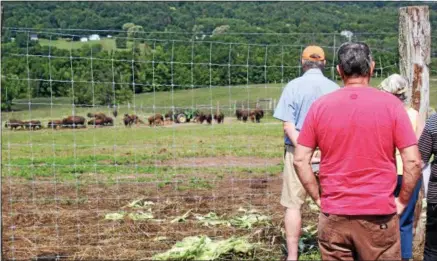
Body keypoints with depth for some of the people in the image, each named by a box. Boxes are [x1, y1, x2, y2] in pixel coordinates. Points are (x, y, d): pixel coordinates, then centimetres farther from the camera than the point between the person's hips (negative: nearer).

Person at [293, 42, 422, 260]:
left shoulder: (320, 106, -2)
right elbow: (413, 162, -9)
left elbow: (300, 160, -2)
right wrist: (402, 201, 3)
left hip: (334, 216, 2)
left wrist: (318, 198, 7)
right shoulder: (391, 104, -6)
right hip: (380, 215, -1)